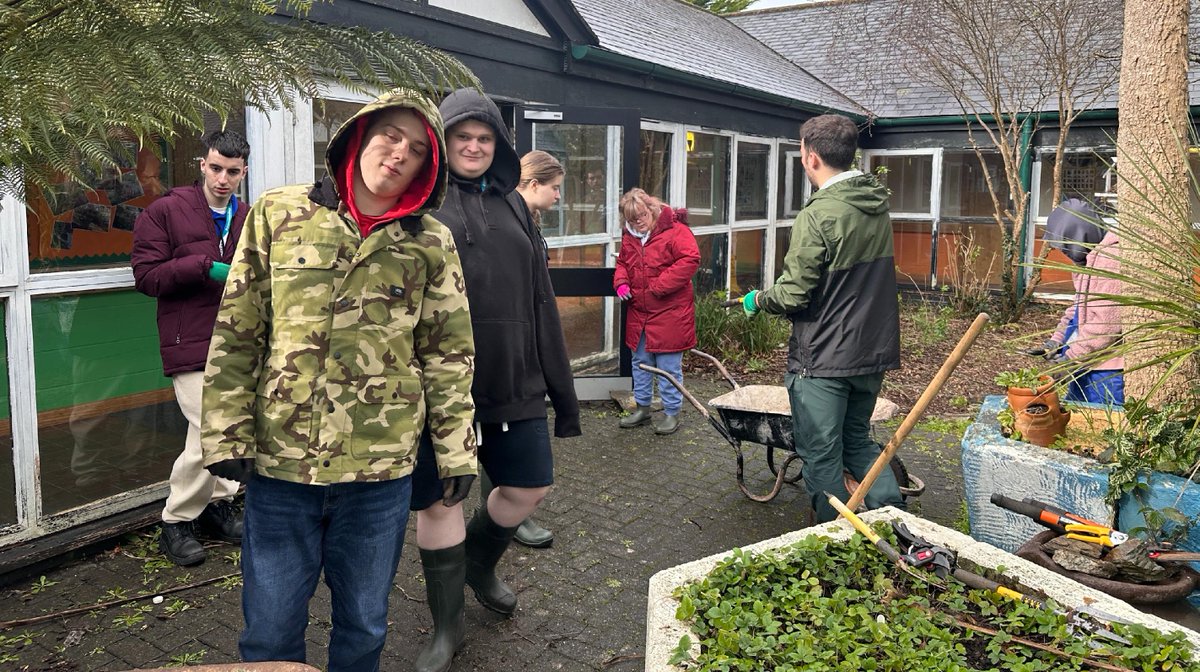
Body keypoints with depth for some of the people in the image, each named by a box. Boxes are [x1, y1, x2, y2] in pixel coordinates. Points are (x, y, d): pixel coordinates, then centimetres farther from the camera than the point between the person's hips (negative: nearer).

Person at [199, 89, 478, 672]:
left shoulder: (431, 244, 0)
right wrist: (227, 435, -4)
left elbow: (449, 356, 3)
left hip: (382, 471, 1)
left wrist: (456, 450, 1)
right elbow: (235, 336, 0)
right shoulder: (277, 214, 0)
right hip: (279, 462, 0)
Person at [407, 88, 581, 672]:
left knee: (529, 487, 13)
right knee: (439, 500, 6)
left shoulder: (512, 203, 14)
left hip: (513, 378, 5)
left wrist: (559, 383, 12)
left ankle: (479, 566, 42)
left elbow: (540, 301, 14)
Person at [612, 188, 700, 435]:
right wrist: (620, 282, -1)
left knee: (669, 366, 2)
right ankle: (642, 407, 32)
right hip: (638, 311, 7)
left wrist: (659, 286, -22)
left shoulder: (675, 231, -13)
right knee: (640, 362, 17)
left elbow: (690, 260, -22)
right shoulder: (629, 237, 8)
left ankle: (671, 412, 15)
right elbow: (622, 263, 22)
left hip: (669, 313, -7)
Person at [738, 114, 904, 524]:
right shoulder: (879, 208, 6)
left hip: (822, 358, -8)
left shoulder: (819, 215, -20)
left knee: (822, 458, 6)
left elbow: (792, 296, -19)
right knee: (858, 441, 23)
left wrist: (758, 300, 3)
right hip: (872, 353, 8)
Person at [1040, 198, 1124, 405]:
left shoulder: (1112, 260, -22)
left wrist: (1073, 356, -20)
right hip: (1086, 362, 10)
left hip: (1107, 369, -10)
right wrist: (1056, 340, 9)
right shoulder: (1089, 258, 11)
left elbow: (1108, 324, -26)